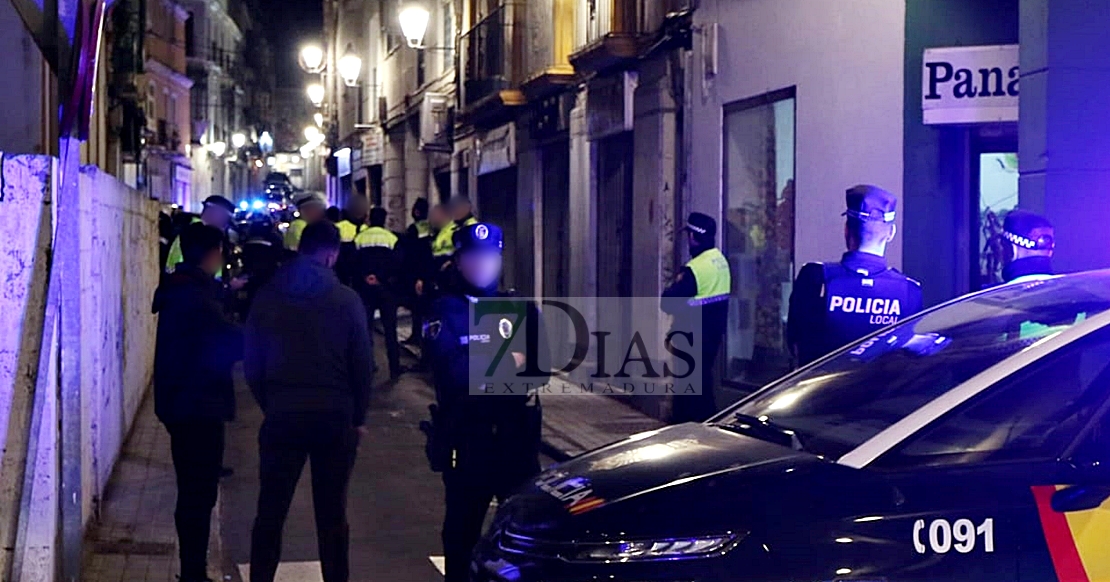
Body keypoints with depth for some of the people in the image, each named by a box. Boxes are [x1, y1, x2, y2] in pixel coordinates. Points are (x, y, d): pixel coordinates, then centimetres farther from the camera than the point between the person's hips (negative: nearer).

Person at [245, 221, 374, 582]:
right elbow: (362, 364, -3)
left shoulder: (267, 297, 0)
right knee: (332, 513, 8)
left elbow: (252, 364, 3)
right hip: (335, 417, -1)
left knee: (270, 511, 8)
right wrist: (358, 417, 8)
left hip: (281, 416, 1)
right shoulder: (346, 300, -6)